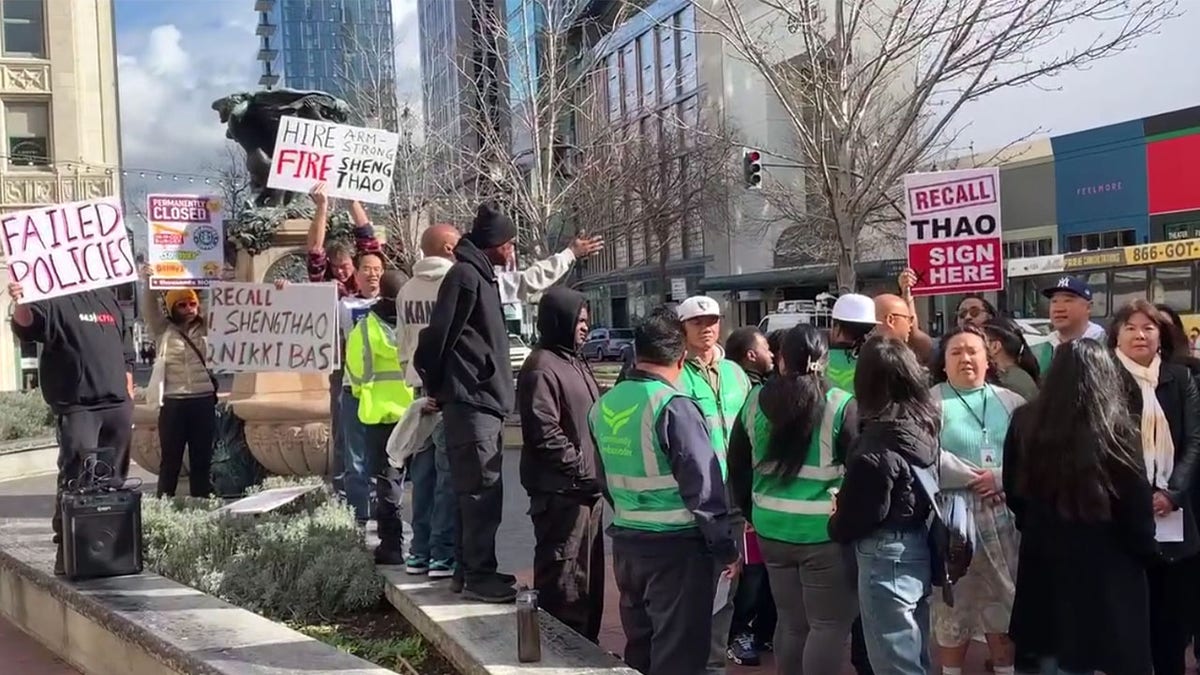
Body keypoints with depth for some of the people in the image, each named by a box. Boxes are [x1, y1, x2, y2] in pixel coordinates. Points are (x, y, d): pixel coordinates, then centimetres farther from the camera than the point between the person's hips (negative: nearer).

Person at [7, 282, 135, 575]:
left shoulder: (107, 297, 19)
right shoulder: (53, 300, 0)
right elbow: (26, 325, -20)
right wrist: (20, 305, -41)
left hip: (117, 403, 6)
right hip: (76, 406, -6)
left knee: (114, 477, 11)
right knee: (76, 477, -11)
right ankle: (67, 549, -6)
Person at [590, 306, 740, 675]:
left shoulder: (603, 406, 3)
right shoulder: (674, 407, -18)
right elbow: (703, 488, -16)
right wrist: (725, 547, -6)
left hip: (625, 541, 7)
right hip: (676, 545, -7)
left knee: (638, 643, 20)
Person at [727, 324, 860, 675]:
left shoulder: (755, 401, 3)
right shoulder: (842, 405, -11)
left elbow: (737, 467, 10)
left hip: (772, 529, 5)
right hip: (824, 532, -5)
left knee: (791, 622, 17)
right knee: (830, 624, 6)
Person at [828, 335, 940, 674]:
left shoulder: (878, 445, -22)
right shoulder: (924, 425, 1)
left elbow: (861, 513, -18)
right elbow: (922, 491, 7)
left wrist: (835, 526, 3)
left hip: (886, 556, -8)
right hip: (918, 549, 8)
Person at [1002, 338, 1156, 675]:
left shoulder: (1025, 423, -3)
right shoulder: (1116, 430, -17)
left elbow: (1014, 492, 8)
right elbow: (1137, 506, -10)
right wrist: (1147, 551, 8)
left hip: (1043, 559, 4)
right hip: (1104, 568, -4)